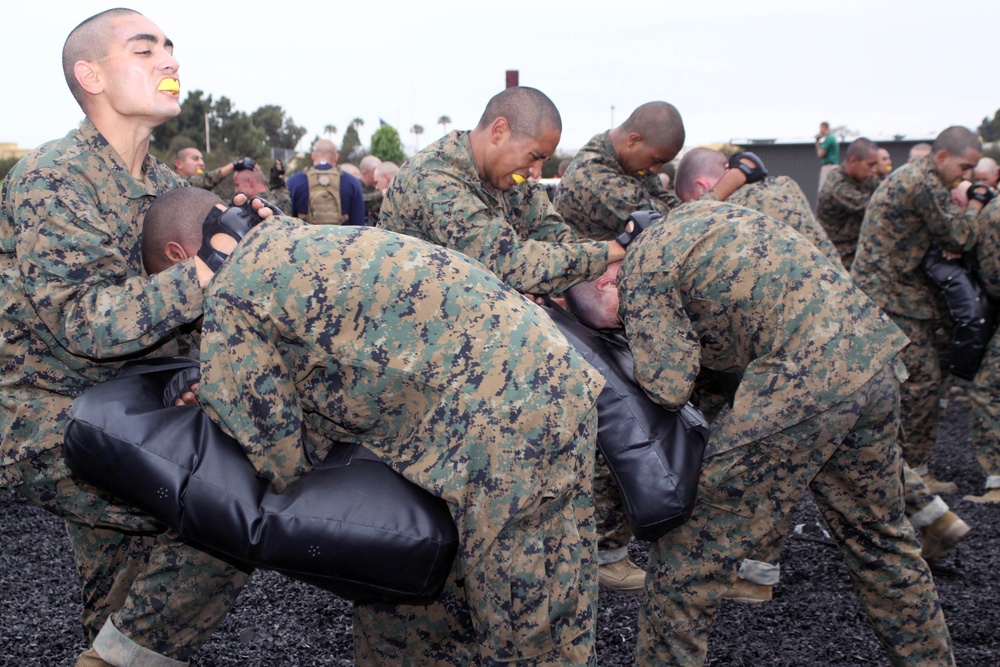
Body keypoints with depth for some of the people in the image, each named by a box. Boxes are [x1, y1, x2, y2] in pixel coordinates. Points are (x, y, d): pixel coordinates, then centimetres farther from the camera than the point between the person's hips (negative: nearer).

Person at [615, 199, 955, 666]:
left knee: (691, 551, 3)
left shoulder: (641, 267, -4)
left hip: (805, 379, -9)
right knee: (878, 537, 26)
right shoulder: (698, 212, 21)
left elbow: (669, 390, -9)